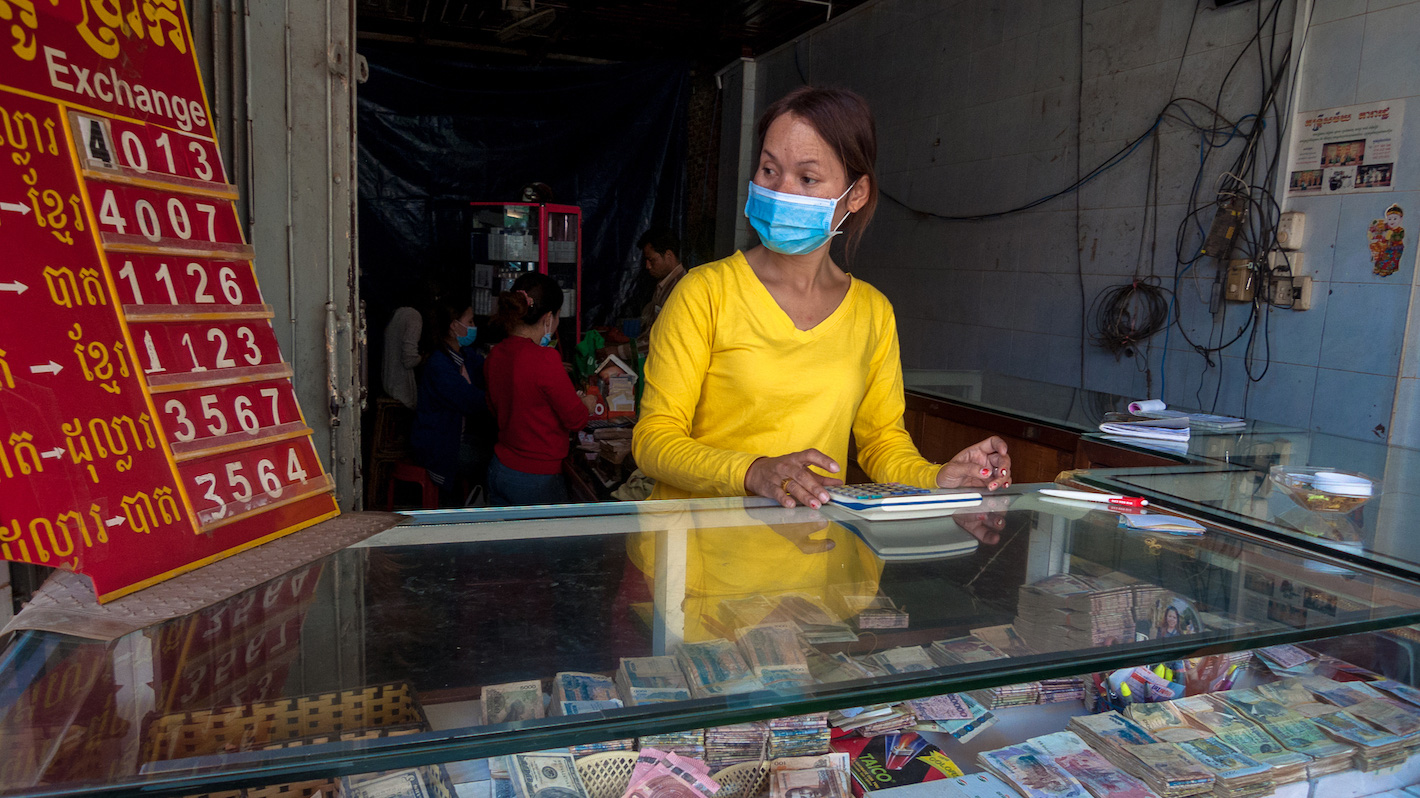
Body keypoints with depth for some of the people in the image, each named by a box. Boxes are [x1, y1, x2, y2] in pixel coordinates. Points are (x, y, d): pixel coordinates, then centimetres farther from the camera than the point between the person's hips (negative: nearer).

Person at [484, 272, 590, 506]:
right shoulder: (544, 358, -21)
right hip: (536, 480, -8)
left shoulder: (495, 354, 2)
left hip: (498, 469, 8)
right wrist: (589, 404, 9)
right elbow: (576, 419, -14)